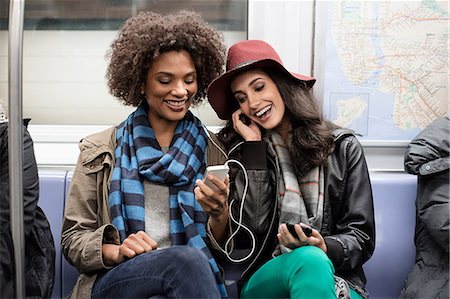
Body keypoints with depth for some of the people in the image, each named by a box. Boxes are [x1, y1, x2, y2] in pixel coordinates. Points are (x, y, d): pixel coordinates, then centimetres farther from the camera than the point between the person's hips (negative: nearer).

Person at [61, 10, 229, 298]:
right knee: (186, 259, -33)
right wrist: (116, 251, -14)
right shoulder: (100, 151, 6)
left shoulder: (213, 152, 8)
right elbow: (73, 239, 7)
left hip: (196, 275, 2)